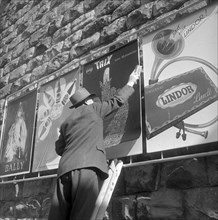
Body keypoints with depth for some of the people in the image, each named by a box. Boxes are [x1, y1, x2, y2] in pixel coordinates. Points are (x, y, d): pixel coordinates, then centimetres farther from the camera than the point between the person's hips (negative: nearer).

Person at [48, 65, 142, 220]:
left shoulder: (66, 123, 26)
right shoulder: (92, 108, 15)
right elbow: (118, 101, 24)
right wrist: (131, 83, 38)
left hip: (65, 169, 6)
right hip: (88, 165, -5)